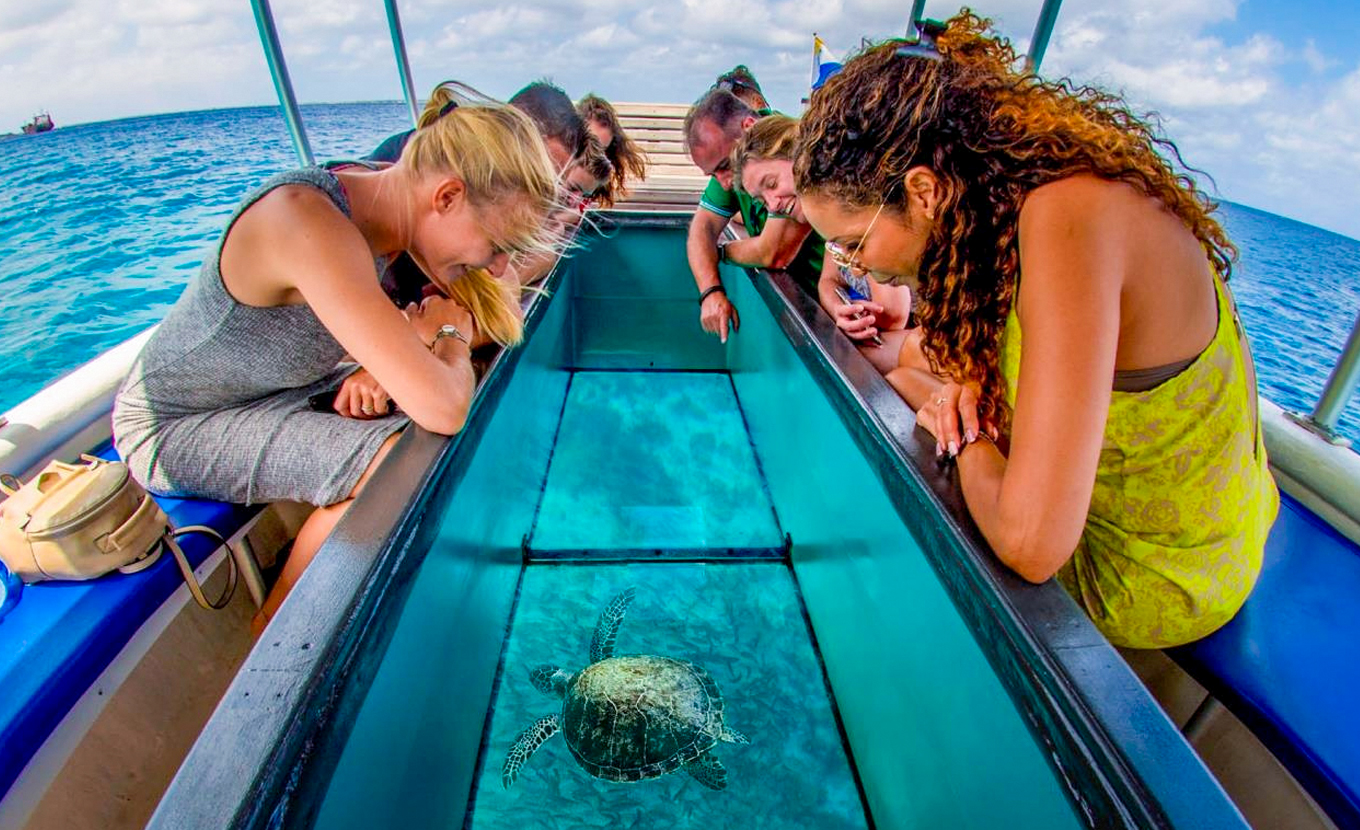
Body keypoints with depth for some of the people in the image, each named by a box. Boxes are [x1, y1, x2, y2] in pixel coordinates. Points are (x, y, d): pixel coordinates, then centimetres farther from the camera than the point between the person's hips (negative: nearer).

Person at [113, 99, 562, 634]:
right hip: (174, 425, -8)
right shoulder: (309, 222, -35)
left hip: (275, 389, 8)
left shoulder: (374, 193, -9)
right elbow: (442, 409, -42)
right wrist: (449, 337, -20)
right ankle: (277, 630, 0)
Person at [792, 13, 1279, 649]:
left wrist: (964, 437, -18)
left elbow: (1032, 545, -37)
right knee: (903, 376, 13)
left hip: (1154, 587, -7)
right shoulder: (1015, 179, -8)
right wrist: (971, 386, -11)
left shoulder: (1066, 218, -34)